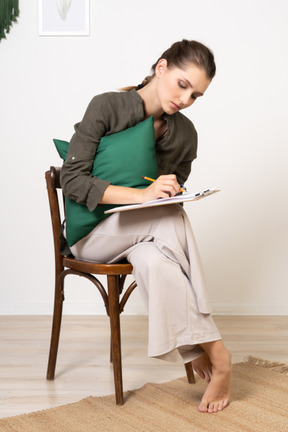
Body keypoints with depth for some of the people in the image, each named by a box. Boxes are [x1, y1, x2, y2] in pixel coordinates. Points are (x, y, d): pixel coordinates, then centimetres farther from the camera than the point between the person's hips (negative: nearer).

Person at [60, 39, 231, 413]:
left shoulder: (185, 134, 4)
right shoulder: (106, 107, -11)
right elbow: (72, 180, -19)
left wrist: (170, 195, -10)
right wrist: (142, 195, -30)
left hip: (143, 237, 4)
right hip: (91, 235, -3)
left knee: (154, 261, -37)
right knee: (169, 219, -34)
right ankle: (216, 353, -32)